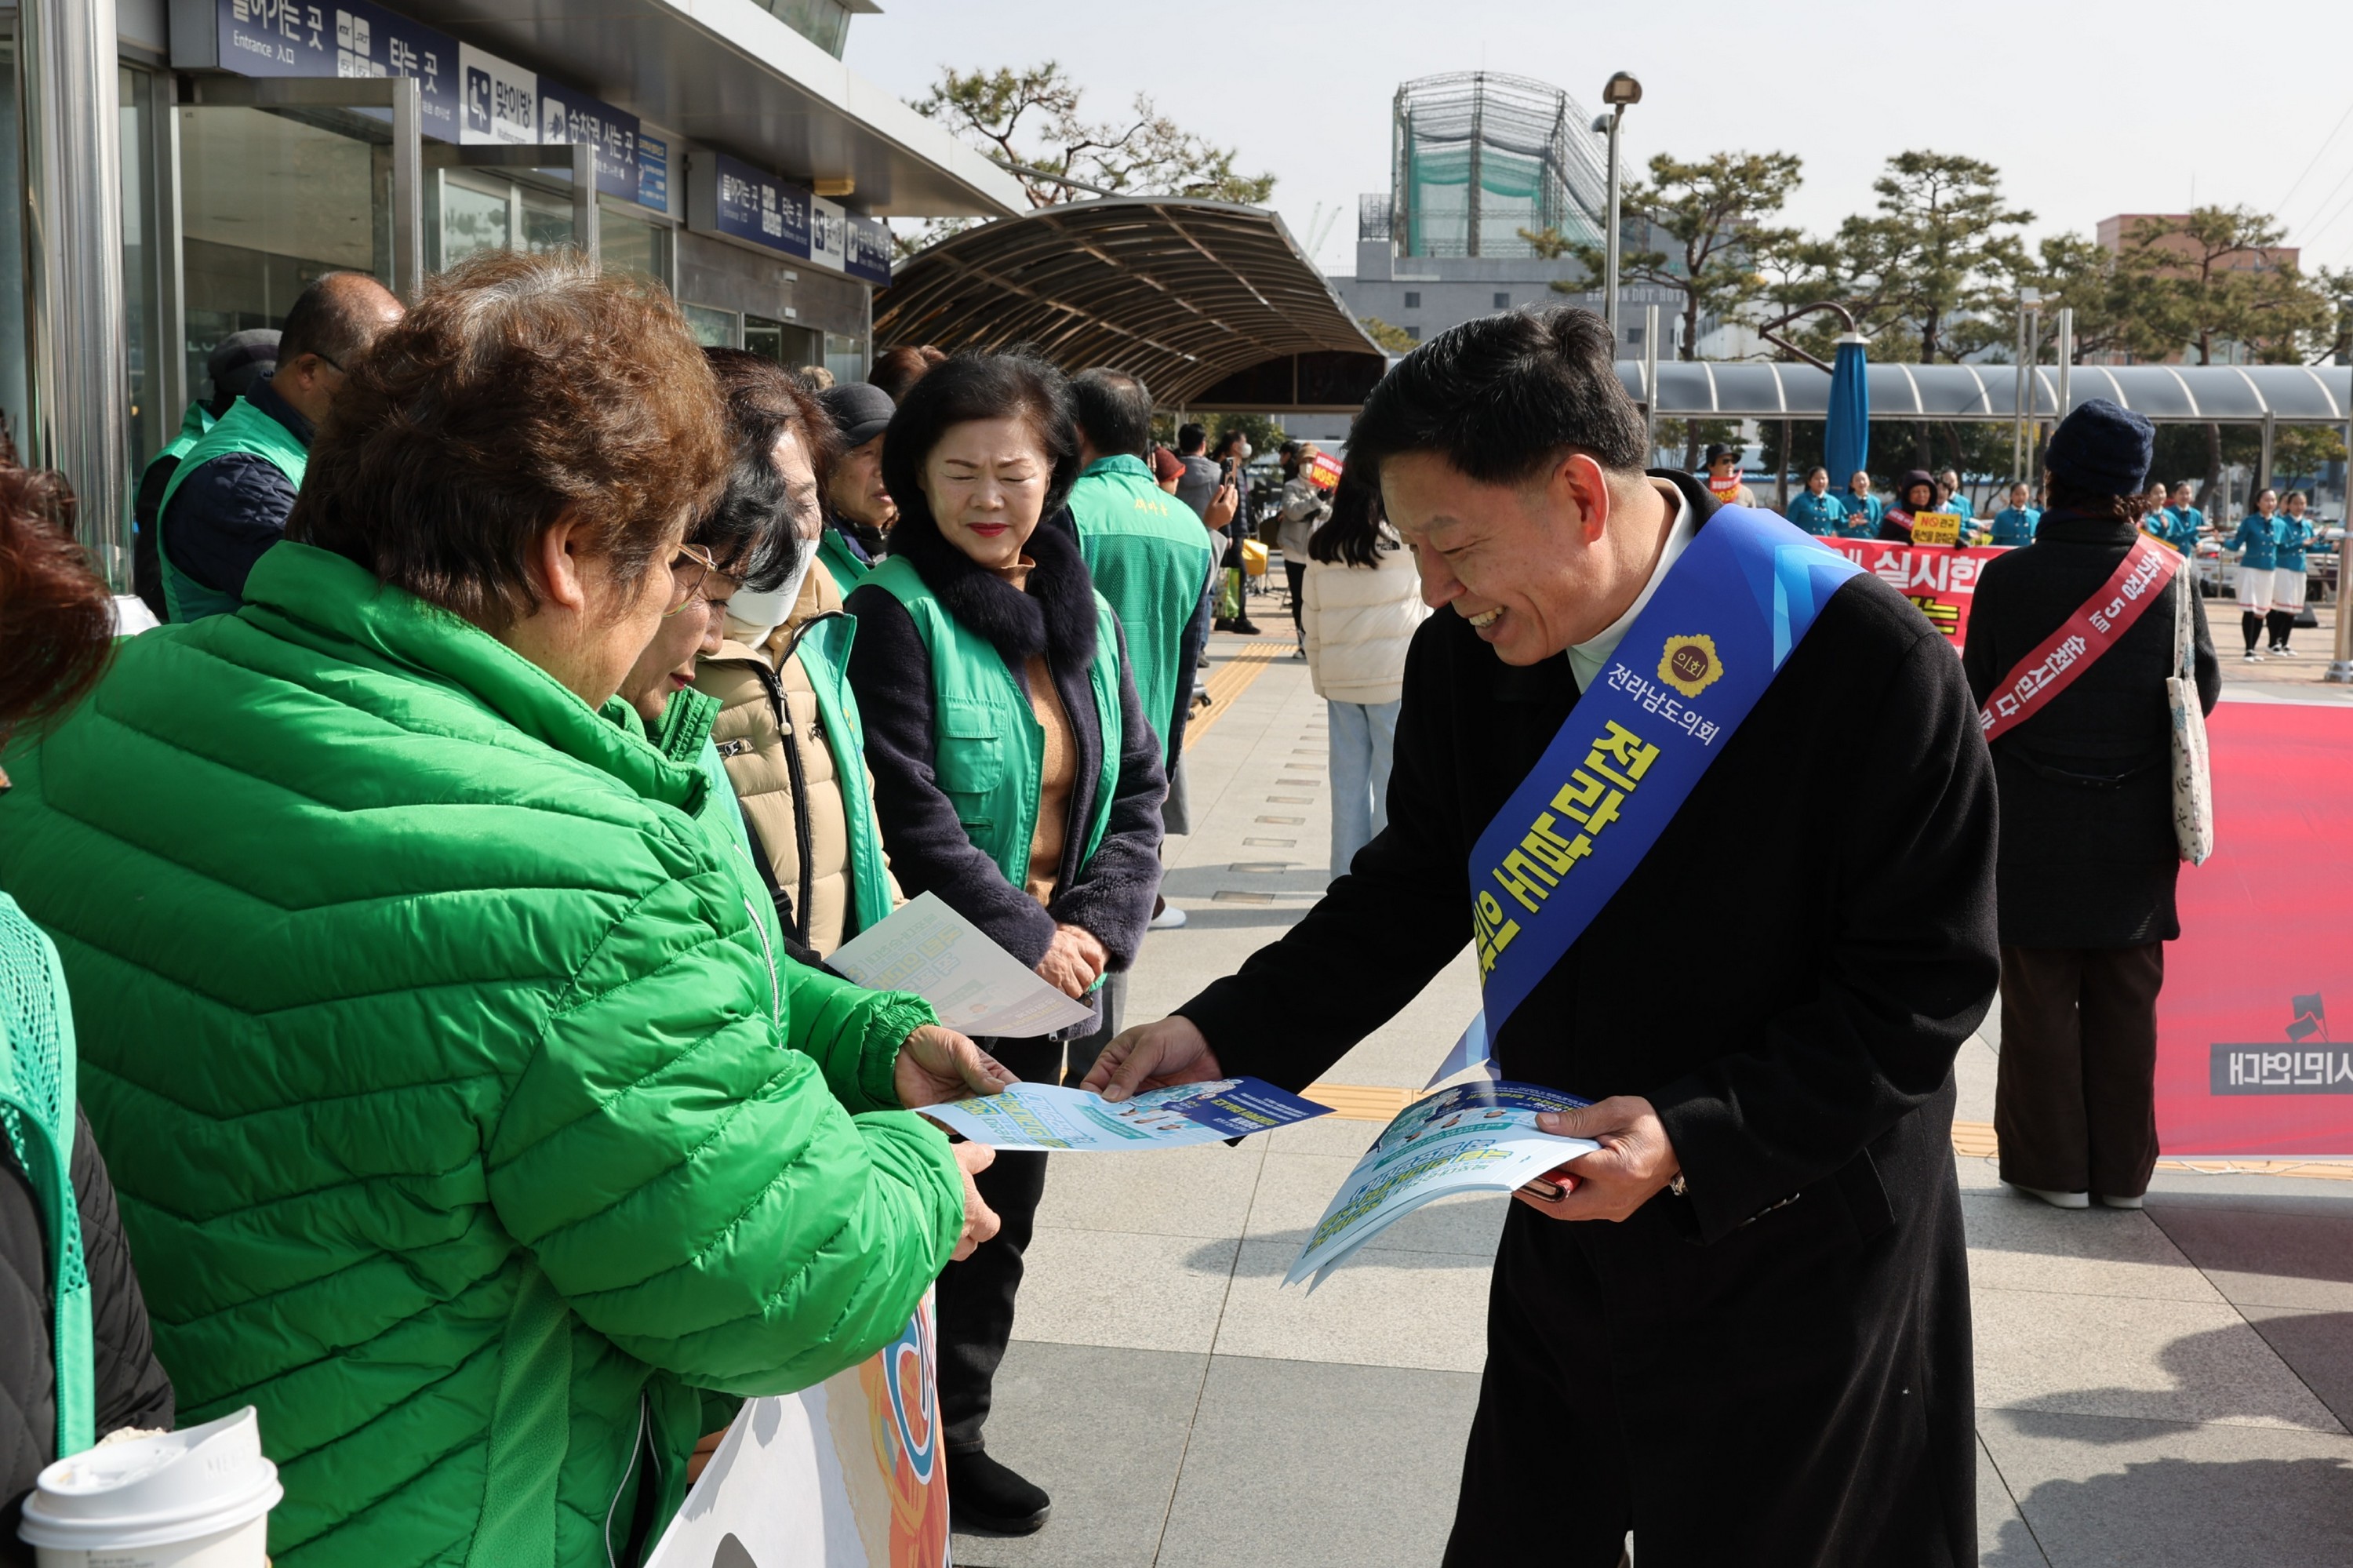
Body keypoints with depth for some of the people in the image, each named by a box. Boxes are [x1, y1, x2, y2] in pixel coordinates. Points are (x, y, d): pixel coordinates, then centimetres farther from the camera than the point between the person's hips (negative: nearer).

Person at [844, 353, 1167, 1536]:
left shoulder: (1082, 612, 8)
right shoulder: (897, 610, -11)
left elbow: (1138, 785, 7)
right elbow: (907, 806, -18)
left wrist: (1095, 924, -7)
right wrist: (1023, 936, -16)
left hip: (1056, 986, 6)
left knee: (1002, 1217, 16)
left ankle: (956, 1431, 32)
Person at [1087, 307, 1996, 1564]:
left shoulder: (1865, 659, -23)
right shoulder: (1469, 656, -6)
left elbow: (1925, 979, -18)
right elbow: (1417, 888, 7)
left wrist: (1698, 1137, -28)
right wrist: (1227, 1032, -5)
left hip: (1795, 1258, -4)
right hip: (1569, 1229, 5)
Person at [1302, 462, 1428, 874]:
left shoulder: (1322, 546, 3)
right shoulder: (1405, 539, -12)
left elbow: (1312, 617, 8)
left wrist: (1321, 678, 15)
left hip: (1339, 680, 5)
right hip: (1395, 676, -5)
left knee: (1348, 782, 10)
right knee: (1393, 781, 2)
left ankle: (1348, 872, 17)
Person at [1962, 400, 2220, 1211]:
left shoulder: (2007, 578, -12)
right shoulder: (2171, 579, -6)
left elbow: (1978, 696, -4)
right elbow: (2205, 691, 3)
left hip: (2034, 831, -2)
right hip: (2137, 832, 2)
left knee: (2041, 1000, 7)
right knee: (2127, 1004, 12)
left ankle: (2052, 1165, 12)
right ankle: (2123, 1168, 20)